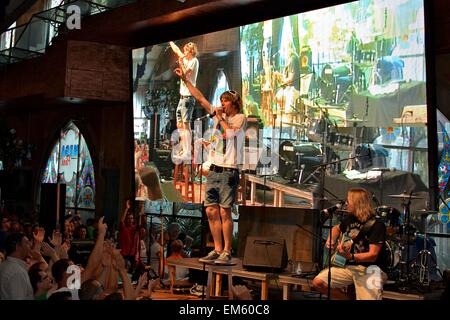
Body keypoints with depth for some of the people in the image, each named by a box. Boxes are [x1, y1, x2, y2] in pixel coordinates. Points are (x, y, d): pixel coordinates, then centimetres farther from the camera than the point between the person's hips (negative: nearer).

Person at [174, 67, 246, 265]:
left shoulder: (240, 118, 1)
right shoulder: (219, 115, 17)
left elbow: (230, 132, -18)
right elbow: (199, 98, 18)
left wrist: (221, 118, -2)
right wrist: (185, 79, 17)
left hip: (228, 172, -6)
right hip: (213, 170, 6)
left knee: (224, 212, -8)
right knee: (211, 211, 3)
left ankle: (227, 253, -1)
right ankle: (217, 250, 12)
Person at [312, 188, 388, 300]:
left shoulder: (377, 225, -15)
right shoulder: (350, 218, 7)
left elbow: (373, 255, -22)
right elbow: (337, 228, 30)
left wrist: (350, 256, -36)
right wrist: (331, 241, 9)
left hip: (369, 268, -7)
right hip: (350, 266, 7)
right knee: (318, 282, -6)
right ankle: (347, 298, 12)